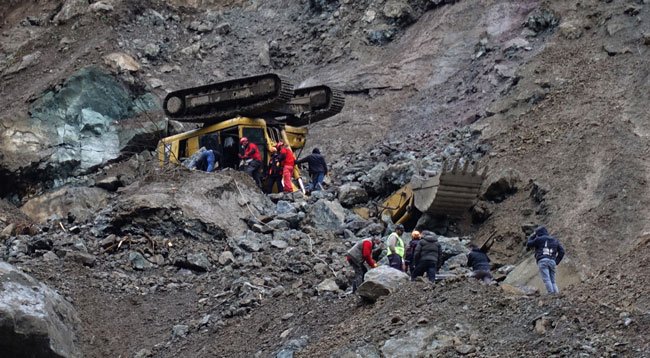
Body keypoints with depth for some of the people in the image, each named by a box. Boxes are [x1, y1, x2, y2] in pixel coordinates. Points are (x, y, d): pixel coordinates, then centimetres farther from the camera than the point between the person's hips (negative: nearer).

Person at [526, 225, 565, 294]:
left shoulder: (539, 239, 9)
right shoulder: (555, 240, 25)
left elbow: (528, 244, 20)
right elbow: (562, 251, 18)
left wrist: (533, 235, 31)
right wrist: (556, 261, 17)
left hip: (542, 261, -5)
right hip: (552, 261, 5)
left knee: (546, 279, -14)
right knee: (553, 281, 10)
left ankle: (551, 293, -28)